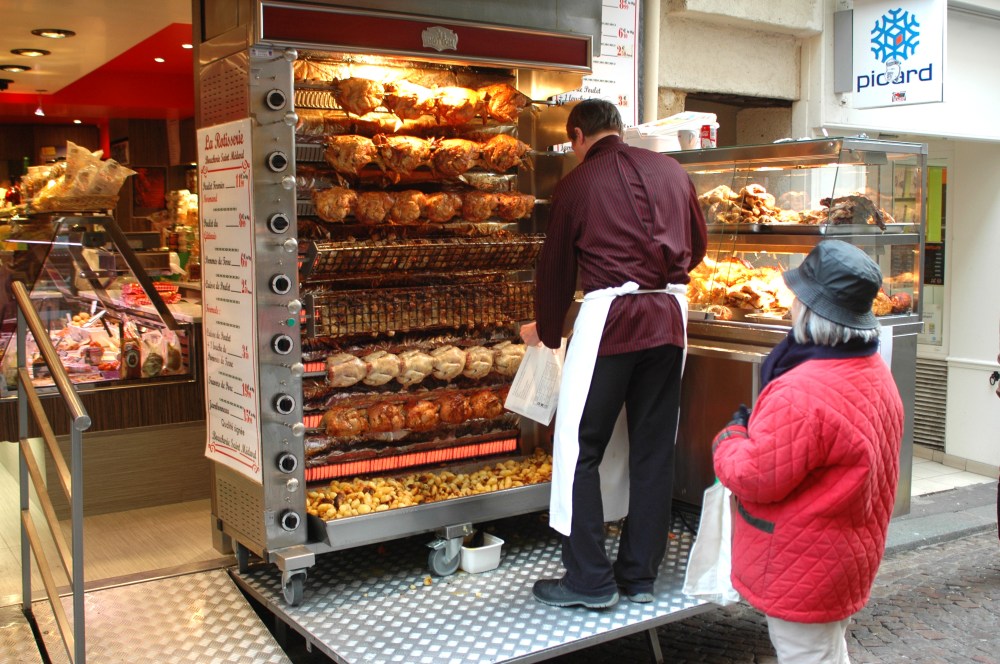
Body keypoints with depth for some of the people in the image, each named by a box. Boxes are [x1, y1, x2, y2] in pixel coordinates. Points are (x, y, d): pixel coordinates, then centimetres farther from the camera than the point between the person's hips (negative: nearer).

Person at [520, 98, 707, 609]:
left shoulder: (577, 183, 1)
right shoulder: (669, 169, 11)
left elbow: (556, 266, 8)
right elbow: (697, 244, 21)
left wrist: (545, 331, 23)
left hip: (609, 316, -5)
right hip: (669, 318, 5)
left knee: (579, 449, 4)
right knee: (653, 449, 11)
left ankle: (589, 580, 7)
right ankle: (640, 575, 20)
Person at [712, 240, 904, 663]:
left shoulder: (801, 394, -31)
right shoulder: (875, 372, 1)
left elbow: (755, 478, -26)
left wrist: (730, 439, -7)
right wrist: (756, 432, 7)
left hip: (805, 572, -9)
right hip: (851, 558, 10)